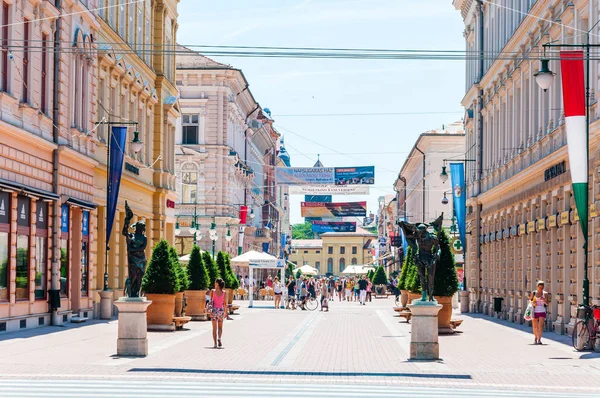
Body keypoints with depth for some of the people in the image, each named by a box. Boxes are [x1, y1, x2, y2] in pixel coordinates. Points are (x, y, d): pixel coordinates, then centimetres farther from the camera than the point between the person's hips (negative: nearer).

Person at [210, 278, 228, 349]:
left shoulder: (212, 291, -5)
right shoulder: (224, 293, -1)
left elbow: (211, 301, -10)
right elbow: (225, 303, 0)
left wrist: (210, 309, -10)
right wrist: (226, 312, 9)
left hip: (214, 310, -1)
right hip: (221, 310, 1)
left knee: (214, 328, 7)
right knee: (220, 327, 14)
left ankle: (215, 343, 3)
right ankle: (219, 338, -12)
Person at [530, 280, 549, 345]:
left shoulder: (545, 293, 1)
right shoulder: (533, 293, 4)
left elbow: (547, 303, -1)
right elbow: (530, 300, 14)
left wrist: (544, 300, -21)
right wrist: (532, 302, -8)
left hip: (542, 311, -2)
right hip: (535, 311, 2)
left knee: (541, 325, -16)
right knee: (535, 326, 10)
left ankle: (539, 339, -20)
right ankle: (536, 338, 31)